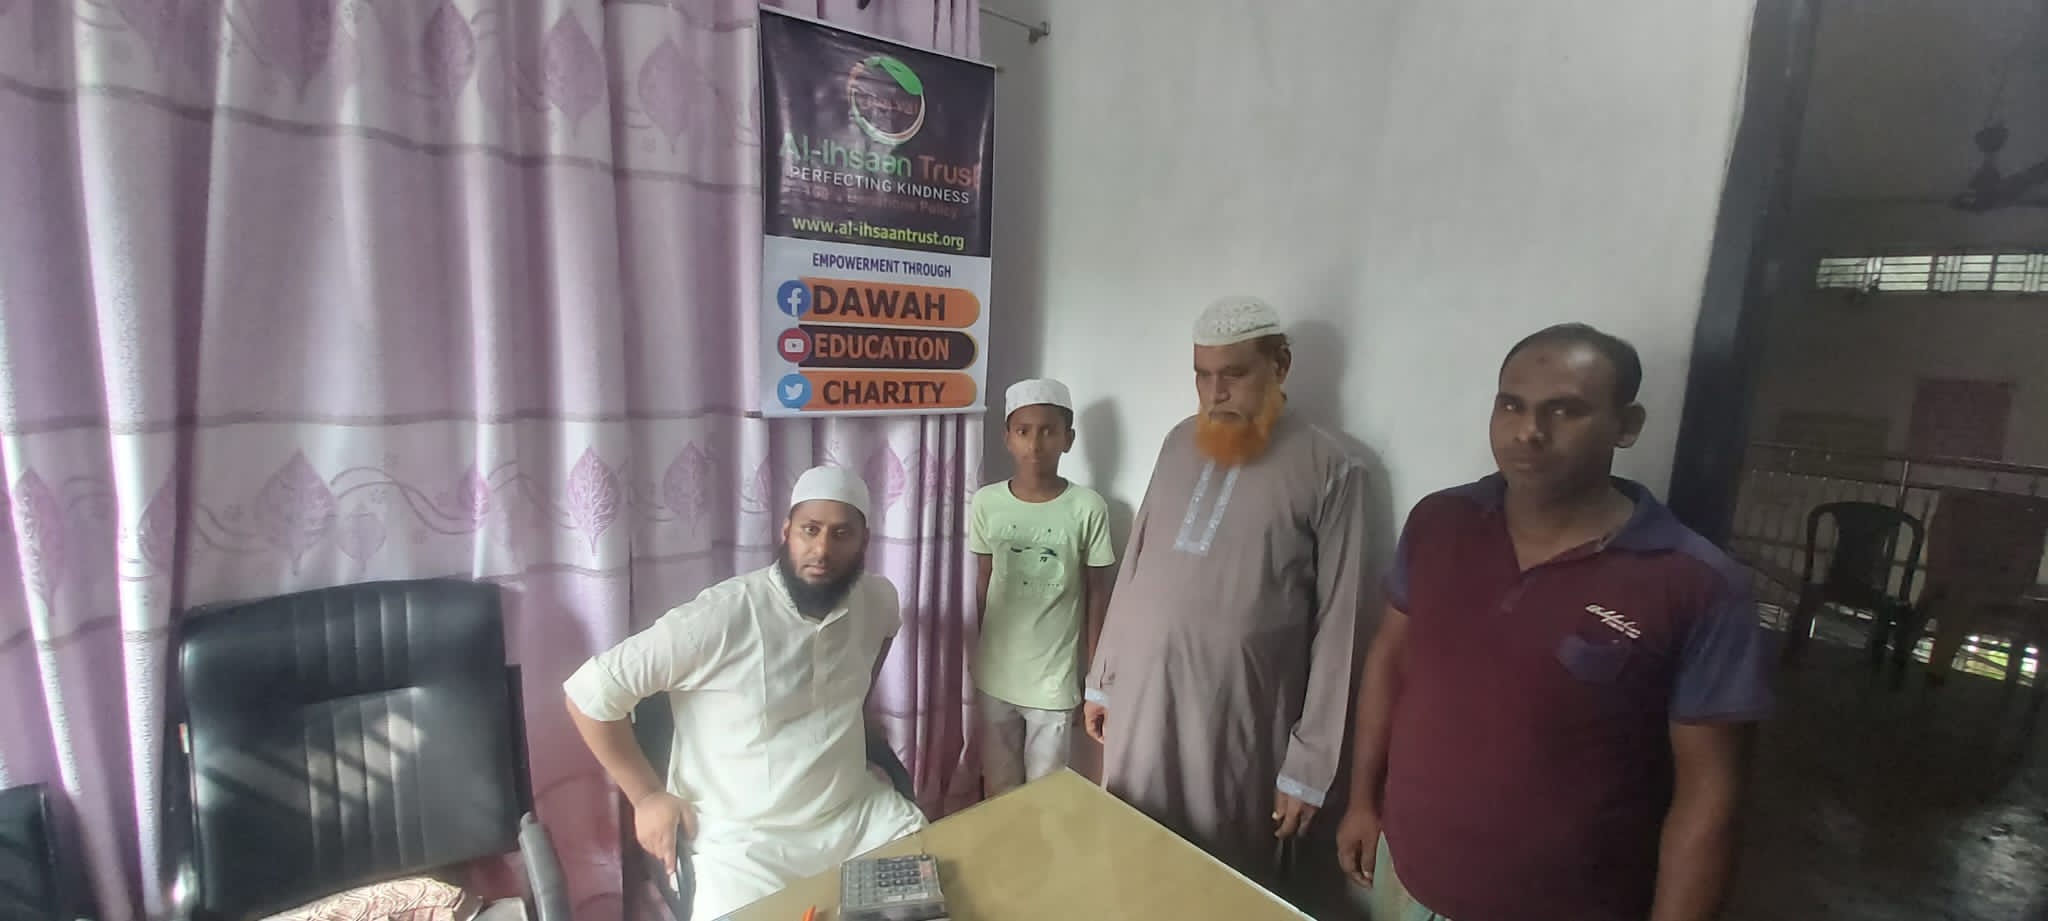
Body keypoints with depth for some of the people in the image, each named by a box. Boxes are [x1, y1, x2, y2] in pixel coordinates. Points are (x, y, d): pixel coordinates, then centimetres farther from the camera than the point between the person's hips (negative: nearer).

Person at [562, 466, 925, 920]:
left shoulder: (876, 599, -5)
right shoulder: (720, 617, -23)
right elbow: (589, 692, -14)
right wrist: (647, 797, -8)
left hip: (859, 813, 5)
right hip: (745, 839, -4)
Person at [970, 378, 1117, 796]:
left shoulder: (1088, 507, -13)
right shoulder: (986, 502, -6)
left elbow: (1097, 593, -4)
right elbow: (983, 584, 4)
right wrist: (975, 659, 10)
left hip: (1055, 678, -2)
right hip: (995, 674, 2)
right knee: (997, 790, 19)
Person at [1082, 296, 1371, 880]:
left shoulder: (1329, 469, -9)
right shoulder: (1179, 442, 6)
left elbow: (1335, 625, -9)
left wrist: (1310, 765, -8)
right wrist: (1100, 677, 12)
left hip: (1237, 720, -4)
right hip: (1139, 701, 5)